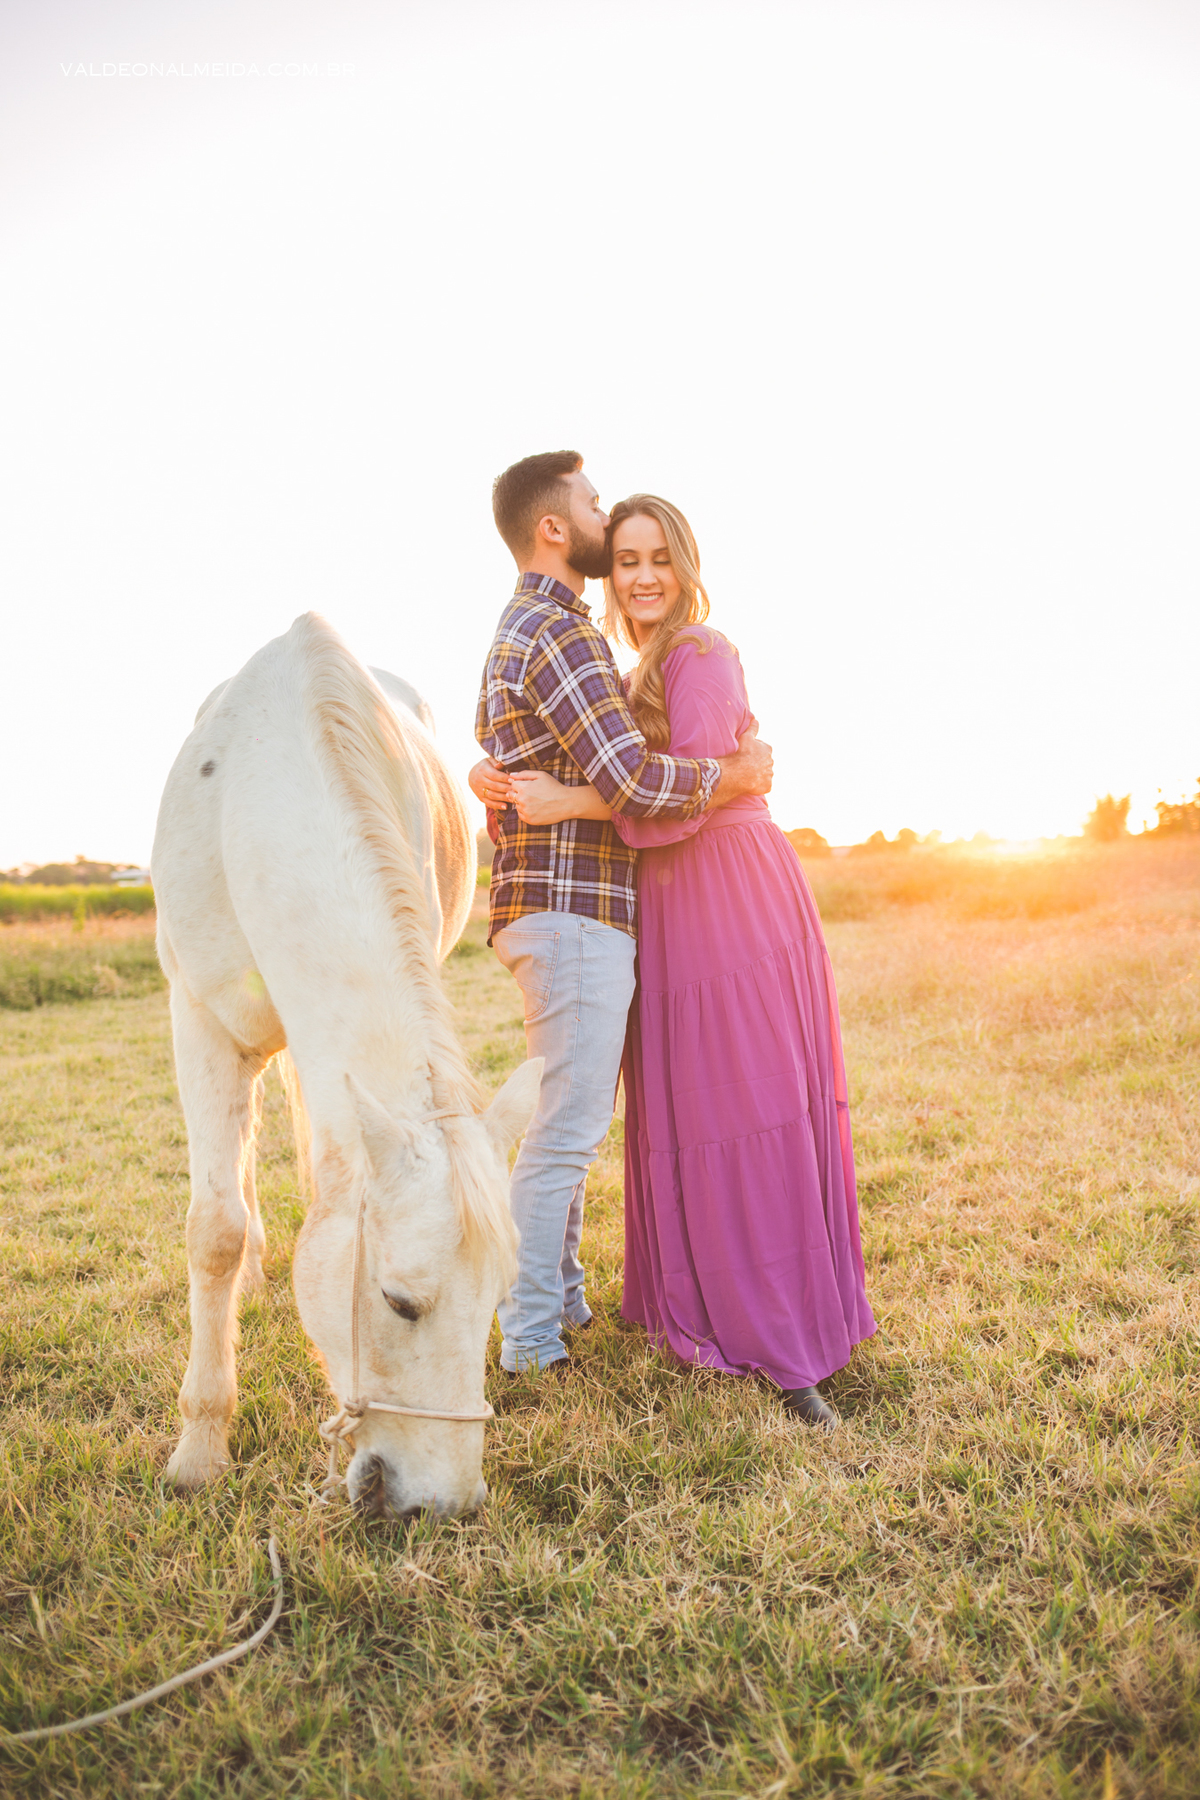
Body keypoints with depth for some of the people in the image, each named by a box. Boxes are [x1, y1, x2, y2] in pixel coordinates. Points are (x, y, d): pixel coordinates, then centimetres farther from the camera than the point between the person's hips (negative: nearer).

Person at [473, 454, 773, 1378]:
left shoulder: (515, 632, 21)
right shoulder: (561, 633, -12)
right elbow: (627, 776, -21)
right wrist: (734, 775, -8)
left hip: (544, 908, 11)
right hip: (576, 911, -11)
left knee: (572, 1120, 16)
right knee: (566, 1129, -5)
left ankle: (564, 1301, 27)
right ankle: (533, 1341, 5)